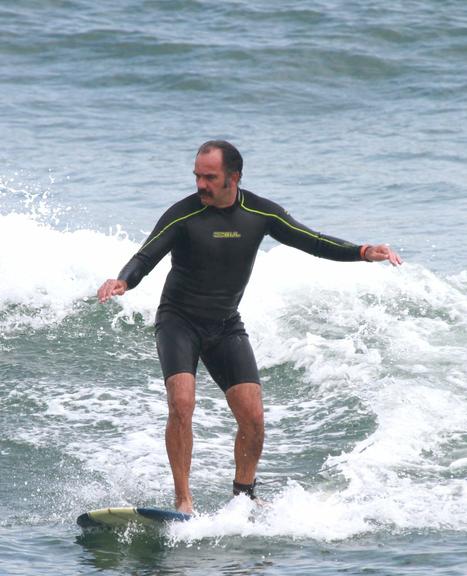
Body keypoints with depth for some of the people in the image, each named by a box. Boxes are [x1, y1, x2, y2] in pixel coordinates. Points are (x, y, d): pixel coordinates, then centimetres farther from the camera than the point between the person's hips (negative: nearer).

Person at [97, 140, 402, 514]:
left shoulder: (261, 213, -3)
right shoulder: (184, 214, -14)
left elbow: (311, 242, 1)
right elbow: (146, 257, -21)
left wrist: (363, 253, -13)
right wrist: (123, 281, -43)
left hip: (226, 328, 3)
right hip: (179, 322, -3)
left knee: (253, 417, -6)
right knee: (181, 403, -24)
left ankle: (244, 496, 15)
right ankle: (183, 502, -18)